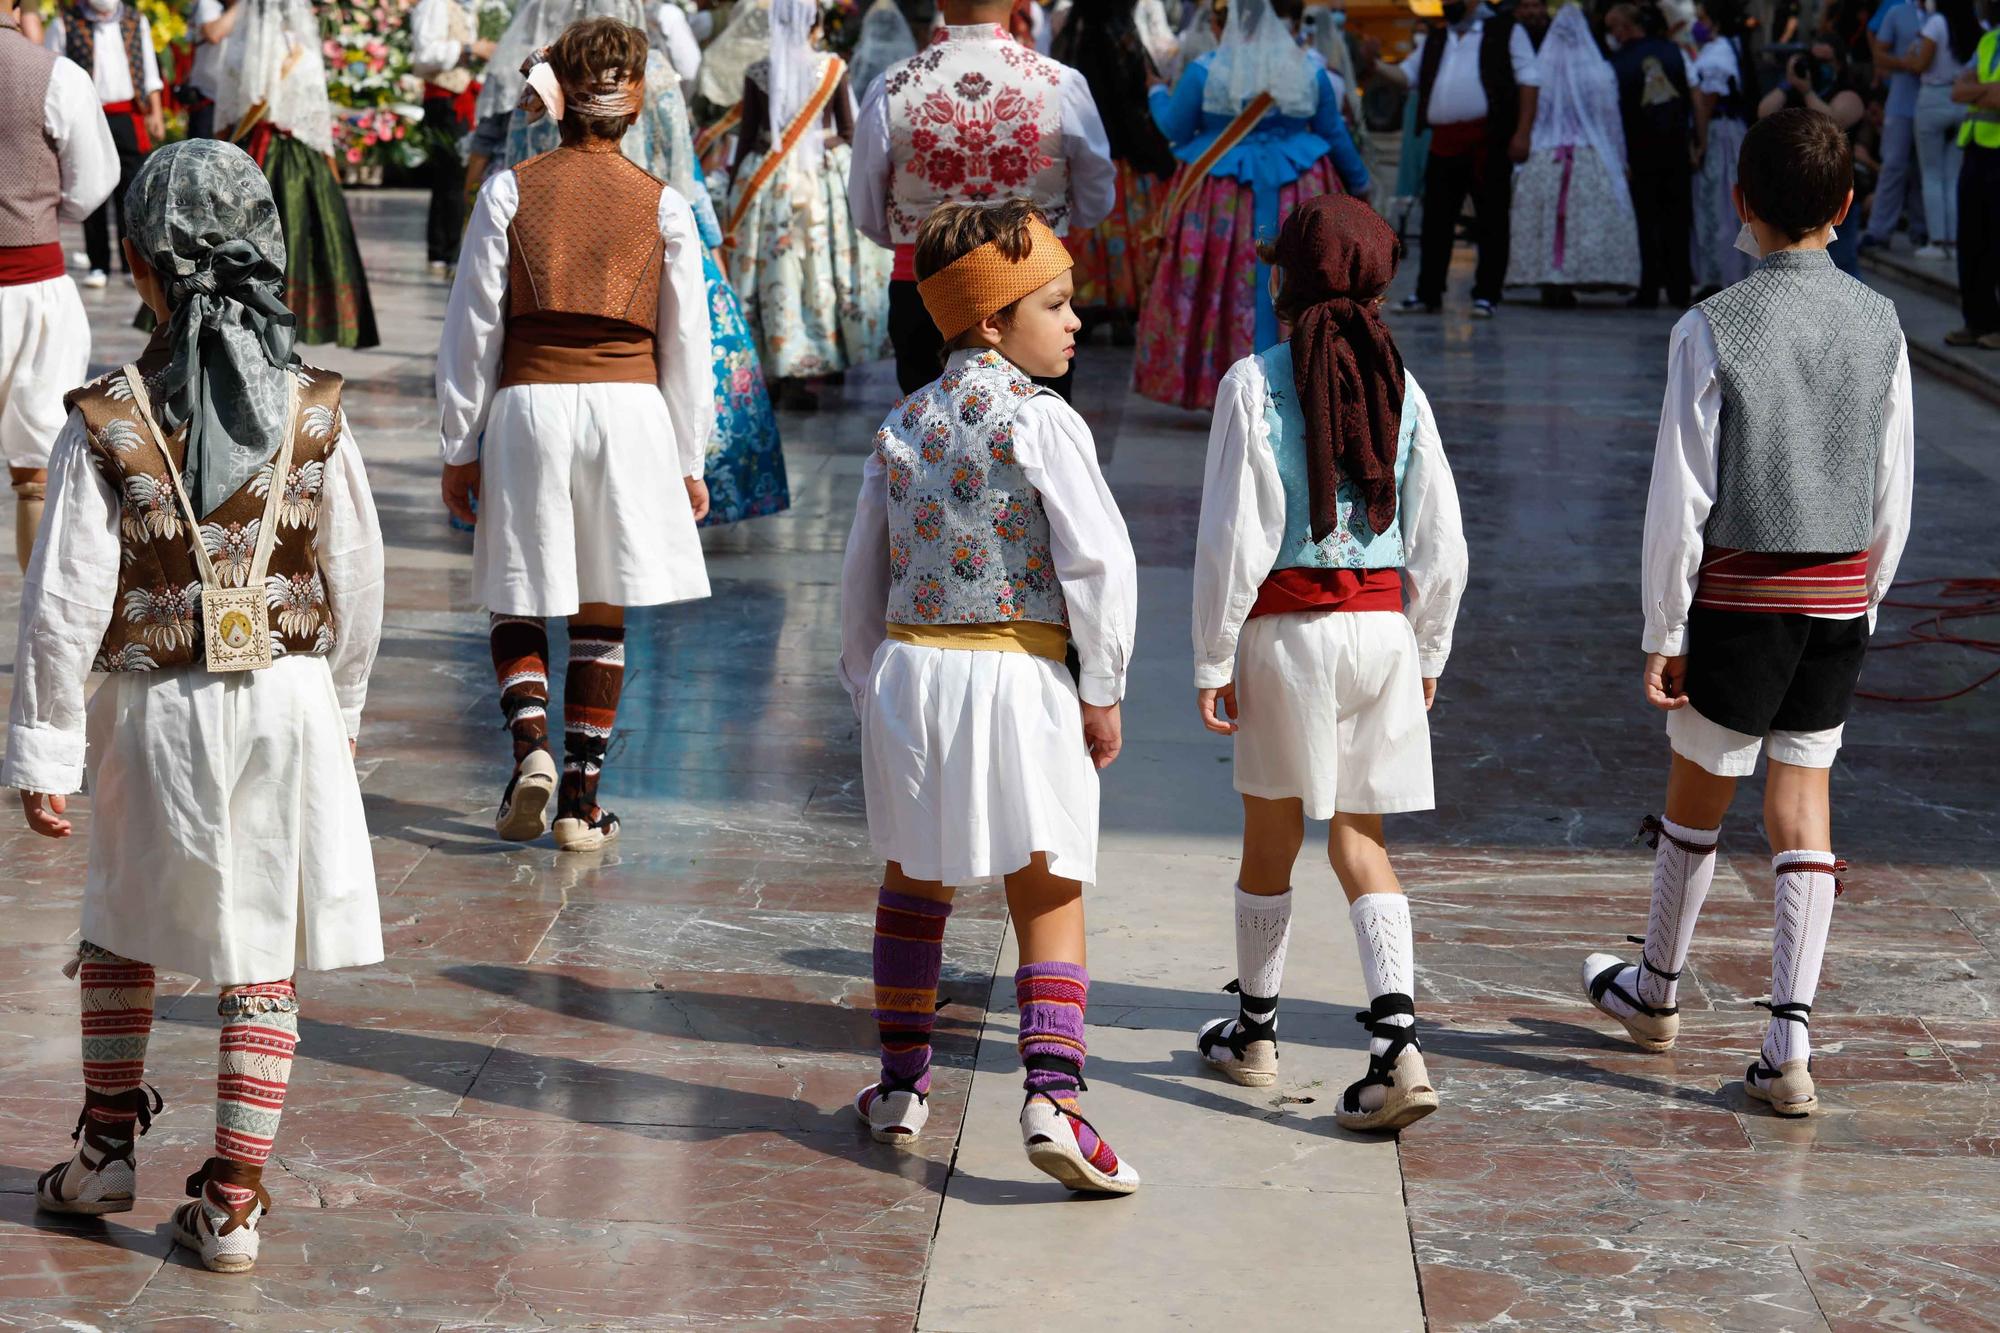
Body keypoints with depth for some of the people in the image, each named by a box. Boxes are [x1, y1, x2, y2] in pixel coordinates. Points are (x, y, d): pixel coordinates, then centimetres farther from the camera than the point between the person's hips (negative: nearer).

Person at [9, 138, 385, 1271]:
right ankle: (232, 1208, 11)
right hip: (289, 706, 1)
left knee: (123, 933, 23)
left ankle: (109, 1151, 36)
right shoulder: (314, 414, -5)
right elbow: (357, 585, 3)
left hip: (157, 711, -1)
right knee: (264, 966, 7)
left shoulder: (108, 422, -12)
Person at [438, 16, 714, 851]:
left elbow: (473, 326, 1)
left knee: (519, 600, 13)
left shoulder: (510, 192, 0)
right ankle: (580, 797, 8)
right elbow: (687, 344, 5)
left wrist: (459, 446, 8)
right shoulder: (664, 208, 2)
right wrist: (689, 460, 14)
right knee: (602, 614, 9)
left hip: (528, 404, 0)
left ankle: (531, 745, -11)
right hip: (629, 407, 1)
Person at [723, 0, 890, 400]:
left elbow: (747, 135, -1)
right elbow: (848, 129, 2)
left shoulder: (757, 73, -4)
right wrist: (854, 171, 15)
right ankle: (836, 356, 16)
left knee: (779, 272, 2)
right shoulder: (834, 68, -3)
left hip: (768, 180, 0)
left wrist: (734, 187, 7)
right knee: (830, 263, 9)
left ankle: (786, 374, 2)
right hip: (828, 173, 0)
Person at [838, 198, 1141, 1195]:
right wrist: (1102, 692, -6)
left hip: (908, 666, 5)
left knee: (913, 886, 20)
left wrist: (866, 685, 23)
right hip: (1016, 675, -5)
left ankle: (901, 1089, 28)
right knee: (1048, 898, 0)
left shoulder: (902, 428, 9)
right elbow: (1099, 563, -15)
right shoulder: (1039, 421, -9)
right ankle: (1051, 1096, -14)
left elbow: (863, 578, 13)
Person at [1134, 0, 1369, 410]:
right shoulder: (1310, 71, 0)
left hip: (1220, 198, -1)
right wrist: (1358, 182, 22)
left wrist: (1157, 93, 20)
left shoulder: (1204, 71, -7)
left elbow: (1176, 129, 1)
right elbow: (1335, 134, 9)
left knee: (1225, 288, 5)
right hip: (1296, 198, 1)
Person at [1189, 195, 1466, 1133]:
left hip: (1287, 626, -3)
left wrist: (1213, 658, -2)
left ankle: (1254, 1030, 30)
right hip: (1383, 624, 3)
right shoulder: (1398, 388, 2)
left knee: (1272, 830, 14)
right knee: (1358, 838, 8)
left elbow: (1233, 538, -11)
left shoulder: (1254, 384, -9)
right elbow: (1440, 545, 3)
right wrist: (1427, 654, 16)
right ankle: (1397, 1045, -8)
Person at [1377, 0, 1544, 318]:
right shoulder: (1433, 39, 20)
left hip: (1488, 140, -5)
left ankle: (1486, 295, 4)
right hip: (1444, 142, 5)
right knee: (1435, 221, 6)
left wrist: (1523, 132, -10)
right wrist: (1375, 66, 1)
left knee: (1491, 220, -1)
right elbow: (1407, 74, 20)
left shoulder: (1505, 31, 4)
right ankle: (1428, 294, 12)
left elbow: (1528, 80, -2)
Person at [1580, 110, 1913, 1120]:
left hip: (1740, 592, -3)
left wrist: (1662, 634, -4)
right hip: (1841, 595, 3)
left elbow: (1679, 501, -12)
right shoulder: (1879, 326, -2)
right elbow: (1893, 494, 5)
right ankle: (1790, 1044, 1)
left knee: (1697, 795, 14)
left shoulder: (1712, 332, -14)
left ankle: (1654, 989, 35)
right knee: (1801, 804, 6)